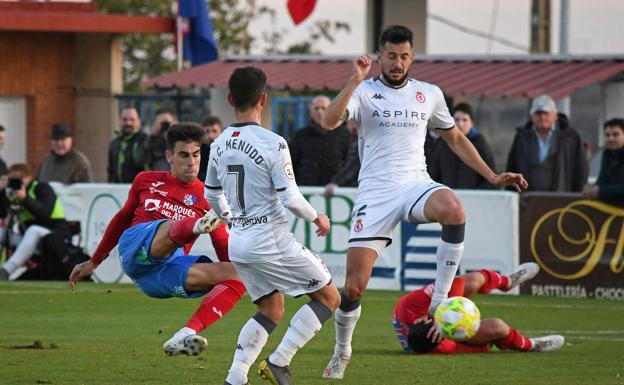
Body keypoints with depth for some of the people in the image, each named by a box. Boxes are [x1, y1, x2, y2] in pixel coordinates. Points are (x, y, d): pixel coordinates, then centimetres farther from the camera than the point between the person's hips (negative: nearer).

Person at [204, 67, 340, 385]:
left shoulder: (219, 145, 4)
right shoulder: (272, 144, -17)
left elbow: (212, 195, 17)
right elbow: (290, 198, -18)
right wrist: (317, 218, 2)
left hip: (239, 243, 7)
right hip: (272, 242, -7)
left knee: (271, 312, 21)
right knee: (329, 297, 5)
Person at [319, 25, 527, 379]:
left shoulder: (429, 94, 11)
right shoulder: (364, 92, 1)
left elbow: (455, 138, 24)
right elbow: (329, 122, -17)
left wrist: (492, 176, 18)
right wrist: (355, 81, -23)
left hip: (416, 184, 2)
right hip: (375, 192, -2)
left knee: (454, 210, -36)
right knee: (354, 286, -6)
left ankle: (440, 299, -22)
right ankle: (342, 352, 21)